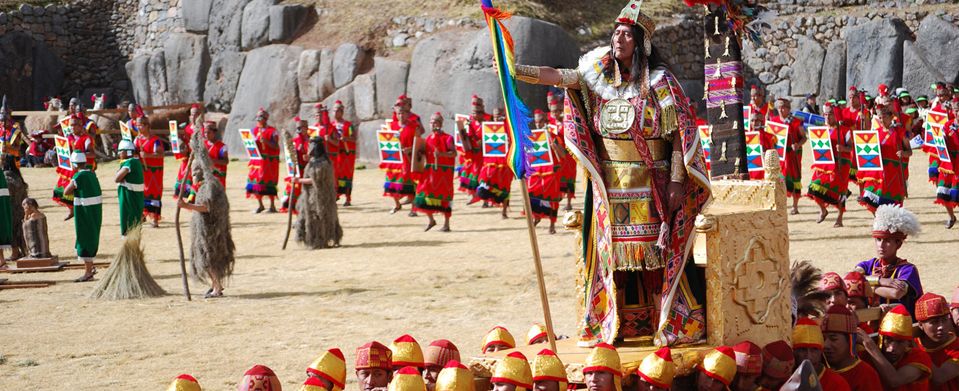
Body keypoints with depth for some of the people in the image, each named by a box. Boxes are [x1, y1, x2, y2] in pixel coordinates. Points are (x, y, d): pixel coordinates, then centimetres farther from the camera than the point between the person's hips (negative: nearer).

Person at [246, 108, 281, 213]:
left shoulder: (272, 131, -5)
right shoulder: (254, 130, 13)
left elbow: (276, 146, -9)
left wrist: (266, 142, -23)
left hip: (269, 160, -5)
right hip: (257, 159, 6)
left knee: (269, 182, -4)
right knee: (255, 180, 3)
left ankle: (272, 205, 3)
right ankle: (260, 205, 15)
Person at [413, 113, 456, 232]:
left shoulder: (447, 138, -8)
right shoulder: (428, 138, 13)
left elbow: (454, 153, -15)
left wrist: (442, 154, -28)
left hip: (444, 171, -6)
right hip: (430, 170, 6)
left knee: (444, 196, -1)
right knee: (424, 194, 1)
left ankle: (446, 224, 8)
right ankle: (431, 220, 19)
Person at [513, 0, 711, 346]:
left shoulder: (659, 81, -6)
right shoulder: (600, 75, 7)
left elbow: (679, 135, -7)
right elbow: (559, 76, -2)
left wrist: (676, 183, -12)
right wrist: (516, 71, -15)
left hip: (649, 184, -4)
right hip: (610, 184, 4)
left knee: (653, 251, -4)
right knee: (612, 251, 7)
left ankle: (669, 325, 3)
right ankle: (610, 325, 14)